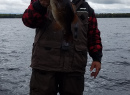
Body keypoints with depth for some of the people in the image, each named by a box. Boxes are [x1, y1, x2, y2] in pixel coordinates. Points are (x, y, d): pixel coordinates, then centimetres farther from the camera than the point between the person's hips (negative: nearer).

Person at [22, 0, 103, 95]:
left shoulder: (85, 8, 12)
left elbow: (94, 35, 15)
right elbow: (28, 20, -13)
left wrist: (97, 58, 3)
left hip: (74, 68, 2)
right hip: (45, 65, -2)